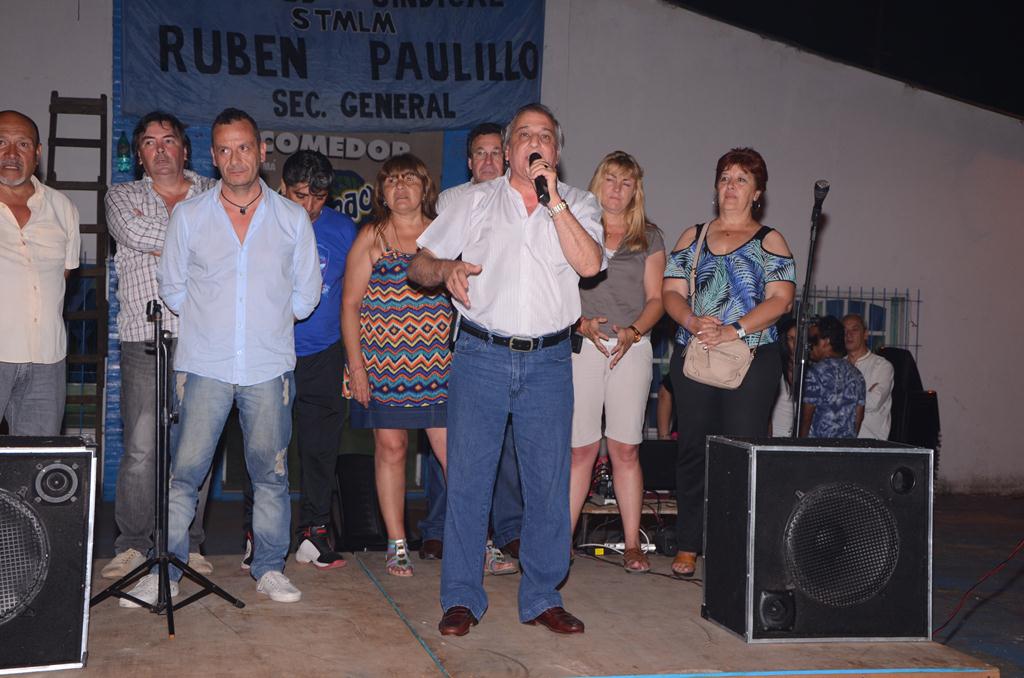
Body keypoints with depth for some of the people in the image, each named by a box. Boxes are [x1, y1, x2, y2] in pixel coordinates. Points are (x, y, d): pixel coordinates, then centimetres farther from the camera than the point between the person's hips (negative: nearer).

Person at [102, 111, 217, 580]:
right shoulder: (122, 196, 14)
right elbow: (133, 232, -8)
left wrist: (159, 239, -5)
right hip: (144, 341, -1)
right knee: (140, 449, -5)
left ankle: (188, 546, 12)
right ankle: (132, 545, 7)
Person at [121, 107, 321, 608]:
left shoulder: (293, 218, 6)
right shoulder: (188, 216, 6)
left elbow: (306, 293, 13)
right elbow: (171, 287, 11)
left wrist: (268, 321, 11)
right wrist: (210, 321, 9)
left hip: (269, 365, 1)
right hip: (204, 364, 0)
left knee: (271, 472, 4)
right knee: (184, 469, -3)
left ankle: (270, 568, 16)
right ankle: (164, 570, 7)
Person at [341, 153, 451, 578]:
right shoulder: (371, 238, 6)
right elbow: (350, 304, 4)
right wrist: (356, 364, -4)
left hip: (439, 363, 0)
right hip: (383, 363, 0)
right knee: (390, 447, 2)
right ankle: (397, 545, 12)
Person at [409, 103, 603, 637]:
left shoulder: (579, 204, 9)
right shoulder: (476, 201, 10)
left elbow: (589, 264, -10)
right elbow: (418, 265, 9)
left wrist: (553, 200, -12)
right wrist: (446, 268, -13)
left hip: (548, 360, 1)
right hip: (481, 354, 0)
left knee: (548, 479, 3)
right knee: (468, 475, -1)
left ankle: (542, 597, 16)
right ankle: (462, 598, 9)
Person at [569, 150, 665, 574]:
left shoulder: (649, 237, 12)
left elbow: (656, 298, 8)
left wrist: (632, 332, -10)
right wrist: (583, 325, -11)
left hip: (632, 347, 1)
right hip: (582, 346, -1)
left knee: (626, 449, 1)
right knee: (581, 448, -4)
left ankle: (632, 545, 7)